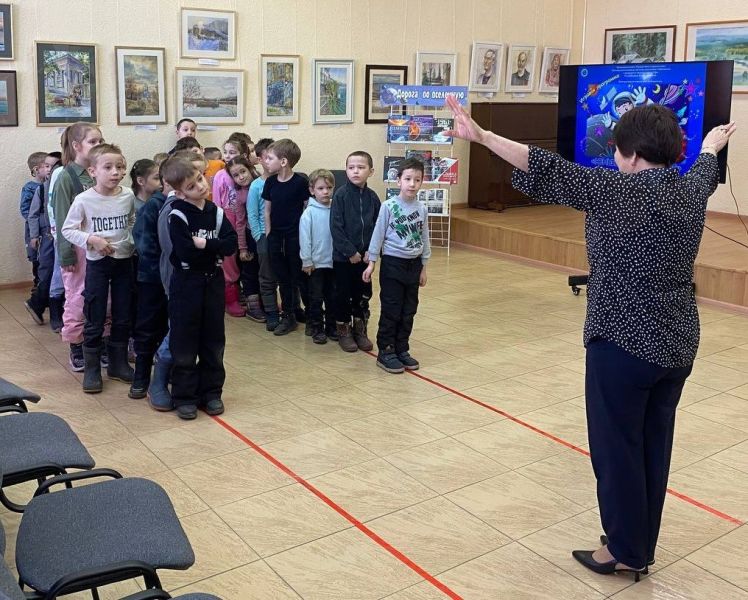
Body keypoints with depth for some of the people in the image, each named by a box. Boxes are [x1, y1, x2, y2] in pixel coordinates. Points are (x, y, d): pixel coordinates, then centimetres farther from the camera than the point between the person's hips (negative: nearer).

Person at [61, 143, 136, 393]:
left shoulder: (129, 196, -4)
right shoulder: (84, 200, -13)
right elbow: (67, 230, -6)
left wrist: (132, 240, 0)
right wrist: (91, 239, -18)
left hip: (124, 261, 3)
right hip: (97, 263, -3)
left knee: (122, 318, 12)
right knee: (95, 321, 4)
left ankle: (118, 364, 27)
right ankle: (91, 370, 17)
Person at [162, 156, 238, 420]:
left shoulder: (216, 212, 4)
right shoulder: (178, 215, -11)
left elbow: (231, 245, -6)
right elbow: (186, 252, -22)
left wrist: (203, 243, -18)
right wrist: (215, 248, -11)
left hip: (213, 281, 5)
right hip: (186, 282, -4)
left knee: (213, 341, 10)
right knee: (184, 343, 3)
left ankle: (211, 392, 22)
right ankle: (184, 396, 14)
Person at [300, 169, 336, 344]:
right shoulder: (309, 213, -9)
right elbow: (304, 238, -8)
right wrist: (306, 261, -8)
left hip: (334, 262, 3)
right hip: (316, 263, -3)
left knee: (333, 297, 13)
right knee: (316, 298, 7)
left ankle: (332, 326, 26)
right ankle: (317, 329, 17)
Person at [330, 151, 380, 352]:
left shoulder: (372, 197, 1)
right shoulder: (341, 195, -10)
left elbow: (378, 227, 4)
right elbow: (336, 227, -13)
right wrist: (350, 252, -15)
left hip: (364, 256, 4)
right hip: (343, 256, -3)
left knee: (363, 294, 12)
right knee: (343, 295, 7)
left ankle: (360, 330, 26)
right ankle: (343, 331, 21)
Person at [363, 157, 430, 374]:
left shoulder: (422, 209, 2)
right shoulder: (389, 206, -9)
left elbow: (424, 238, 8)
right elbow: (378, 235, -5)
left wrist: (423, 267, 10)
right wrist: (372, 262, -5)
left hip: (413, 264, 4)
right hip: (392, 263, -4)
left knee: (408, 311, 10)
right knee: (391, 311, 0)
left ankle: (402, 350, 22)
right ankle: (385, 352, 10)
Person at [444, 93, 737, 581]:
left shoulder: (621, 191, -17)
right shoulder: (692, 190, 6)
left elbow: (551, 171, -24)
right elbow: (705, 168, 30)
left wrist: (482, 136, -26)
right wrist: (712, 145, 54)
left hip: (625, 343, -8)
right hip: (677, 343, 8)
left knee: (617, 448, 6)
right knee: (654, 447, 16)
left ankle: (624, 551, 19)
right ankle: (642, 549, 29)